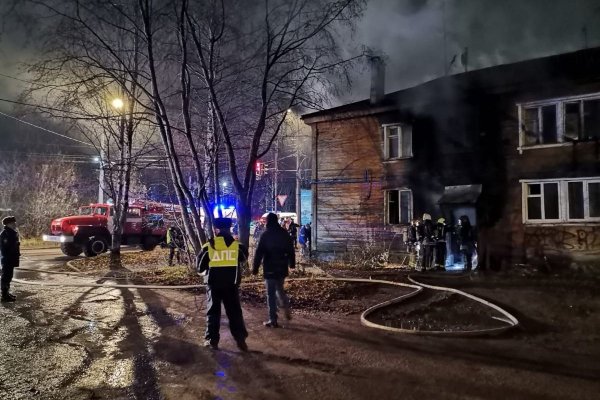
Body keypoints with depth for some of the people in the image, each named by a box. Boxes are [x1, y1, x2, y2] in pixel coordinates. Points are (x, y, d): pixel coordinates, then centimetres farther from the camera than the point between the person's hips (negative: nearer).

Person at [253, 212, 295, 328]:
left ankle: (273, 320, 1)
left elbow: (259, 253, -13)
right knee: (280, 289, 24)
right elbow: (291, 250, 13)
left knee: (271, 294, 0)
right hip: (282, 268, 5)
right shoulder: (284, 234, 5)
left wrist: (255, 268, -8)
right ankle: (287, 309, 6)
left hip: (270, 269, -5)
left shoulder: (266, 235, -10)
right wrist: (292, 263, 24)